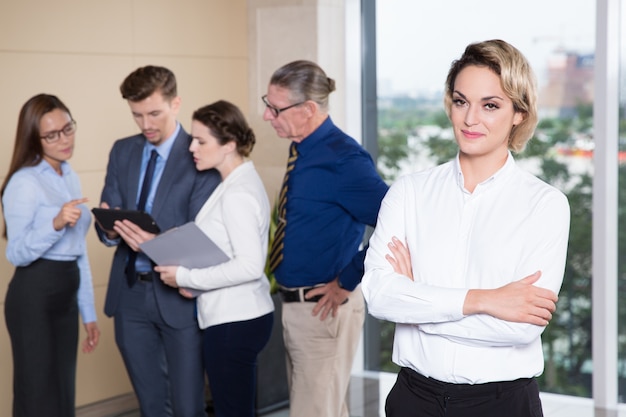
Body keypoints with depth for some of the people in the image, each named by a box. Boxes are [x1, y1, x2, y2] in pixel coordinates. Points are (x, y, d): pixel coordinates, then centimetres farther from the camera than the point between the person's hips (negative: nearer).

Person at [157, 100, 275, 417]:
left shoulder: (237, 194, -18)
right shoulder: (240, 182, 12)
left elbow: (249, 266, -24)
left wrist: (185, 277, -18)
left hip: (233, 322, -10)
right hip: (240, 316, 10)